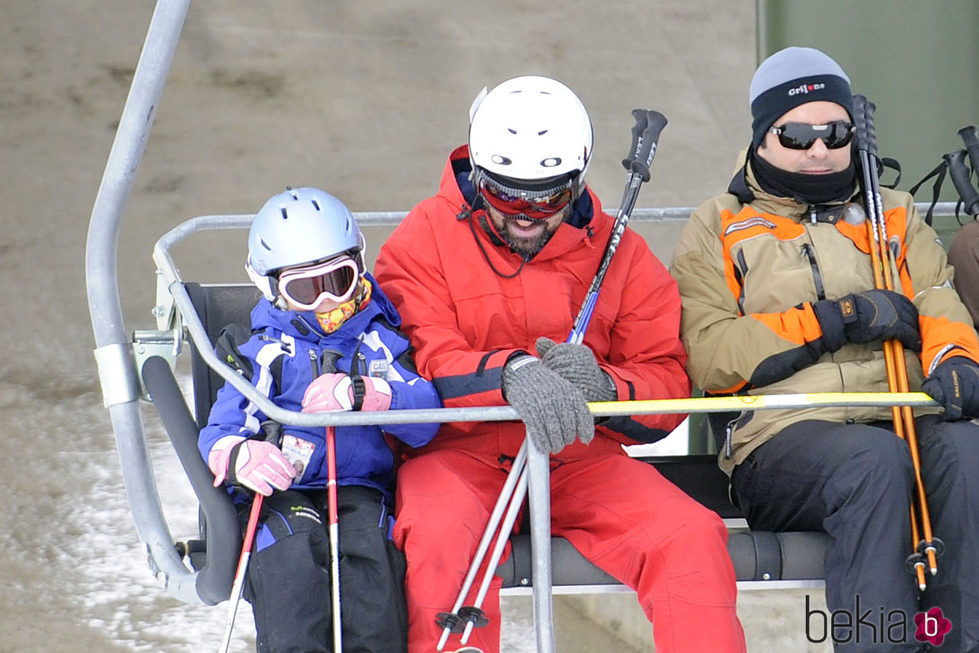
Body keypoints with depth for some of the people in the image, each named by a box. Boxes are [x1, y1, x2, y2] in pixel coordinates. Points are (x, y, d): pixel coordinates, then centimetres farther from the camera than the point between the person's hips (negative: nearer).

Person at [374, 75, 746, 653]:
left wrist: (601, 385, -19)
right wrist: (511, 373, -32)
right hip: (460, 452, -2)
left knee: (691, 535, -21)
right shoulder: (427, 238, 3)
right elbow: (418, 360, -11)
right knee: (442, 531, -35)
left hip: (579, 458, 2)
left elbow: (668, 382, 5)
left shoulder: (619, 253, 10)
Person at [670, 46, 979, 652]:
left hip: (908, 418, 3)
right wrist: (836, 319, -6)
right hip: (782, 436, -2)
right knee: (876, 457, -37)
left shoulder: (895, 217, 27)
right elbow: (708, 355, 1)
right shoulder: (716, 229, 16)